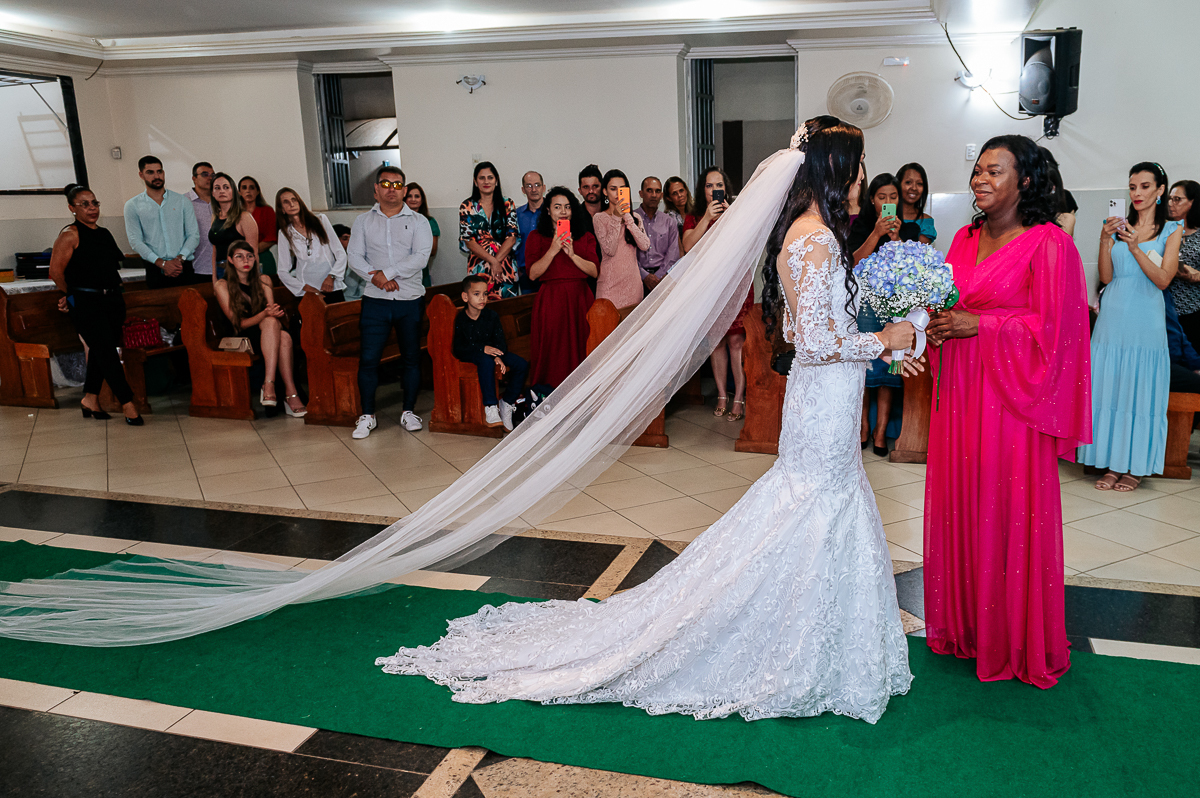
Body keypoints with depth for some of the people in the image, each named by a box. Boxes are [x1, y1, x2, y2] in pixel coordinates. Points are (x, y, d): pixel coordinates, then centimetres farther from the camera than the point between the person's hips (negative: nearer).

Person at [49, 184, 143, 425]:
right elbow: (56, 271, -8)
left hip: (113, 300, 7)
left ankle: (90, 399, 25)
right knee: (107, 352, -9)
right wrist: (72, 296, 5)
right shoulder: (70, 235, -7)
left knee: (100, 351, 13)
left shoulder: (104, 233, 14)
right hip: (86, 304, -7)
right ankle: (127, 403, -8)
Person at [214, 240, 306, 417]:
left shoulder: (263, 280, 16)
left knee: (284, 337, -35)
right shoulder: (222, 286, 4)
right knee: (271, 322, -36)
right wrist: (265, 314, -23)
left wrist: (277, 313, -17)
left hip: (267, 336, 4)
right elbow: (239, 323, -6)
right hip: (242, 339, -3)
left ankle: (269, 385, -43)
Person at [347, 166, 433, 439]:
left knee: (411, 357, 6)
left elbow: (421, 257, -10)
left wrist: (387, 273, -16)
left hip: (411, 299, 0)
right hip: (375, 300, 1)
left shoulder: (418, 221, 4)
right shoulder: (363, 221, 10)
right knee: (368, 358, -3)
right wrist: (374, 276, -15)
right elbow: (353, 256, 2)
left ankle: (409, 411, 18)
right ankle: (367, 415, 8)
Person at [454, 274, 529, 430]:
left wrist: (498, 356, -26)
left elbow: (500, 341, -3)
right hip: (469, 356, -5)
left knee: (521, 364, -15)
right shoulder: (460, 320, -13)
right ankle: (490, 407, -36)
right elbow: (458, 348, -18)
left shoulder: (491, 315, -1)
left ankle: (507, 403, -2)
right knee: (486, 360, -40)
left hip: (491, 351, 5)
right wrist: (482, 349, -31)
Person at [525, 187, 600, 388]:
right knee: (553, 349, -3)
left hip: (580, 298, 2)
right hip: (550, 299, -2)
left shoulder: (585, 236, 12)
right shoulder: (536, 237, 6)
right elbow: (533, 274, -6)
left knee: (580, 347, 1)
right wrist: (553, 251, -15)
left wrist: (572, 254, -12)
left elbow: (595, 271, 1)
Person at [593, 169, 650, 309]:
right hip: (610, 282, -3)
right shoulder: (599, 218, 0)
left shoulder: (635, 217, 12)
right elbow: (610, 250, -12)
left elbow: (645, 246, -5)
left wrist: (627, 218, -9)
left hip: (633, 281, 4)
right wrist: (616, 218, -14)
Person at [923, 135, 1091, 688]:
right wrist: (936, 322, -3)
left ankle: (1016, 640, 19)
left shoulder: (1048, 243, -8)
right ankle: (963, 623, 27)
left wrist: (979, 325, -17)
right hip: (959, 391, 6)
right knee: (957, 503, 11)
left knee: (1010, 511, 2)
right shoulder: (966, 239, 11)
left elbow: (1051, 328, -11)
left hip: (1009, 394, -6)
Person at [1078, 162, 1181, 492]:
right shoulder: (1118, 226, 8)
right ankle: (1112, 464, 11)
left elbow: (1162, 279, -6)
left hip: (1145, 320, -2)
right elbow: (1106, 277, 2)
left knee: (1140, 389, 0)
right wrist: (1105, 240, -10)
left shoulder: (1171, 230, 3)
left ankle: (1136, 467, 11)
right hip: (1113, 317, 2)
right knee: (1109, 387, 2)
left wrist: (1135, 247, -17)